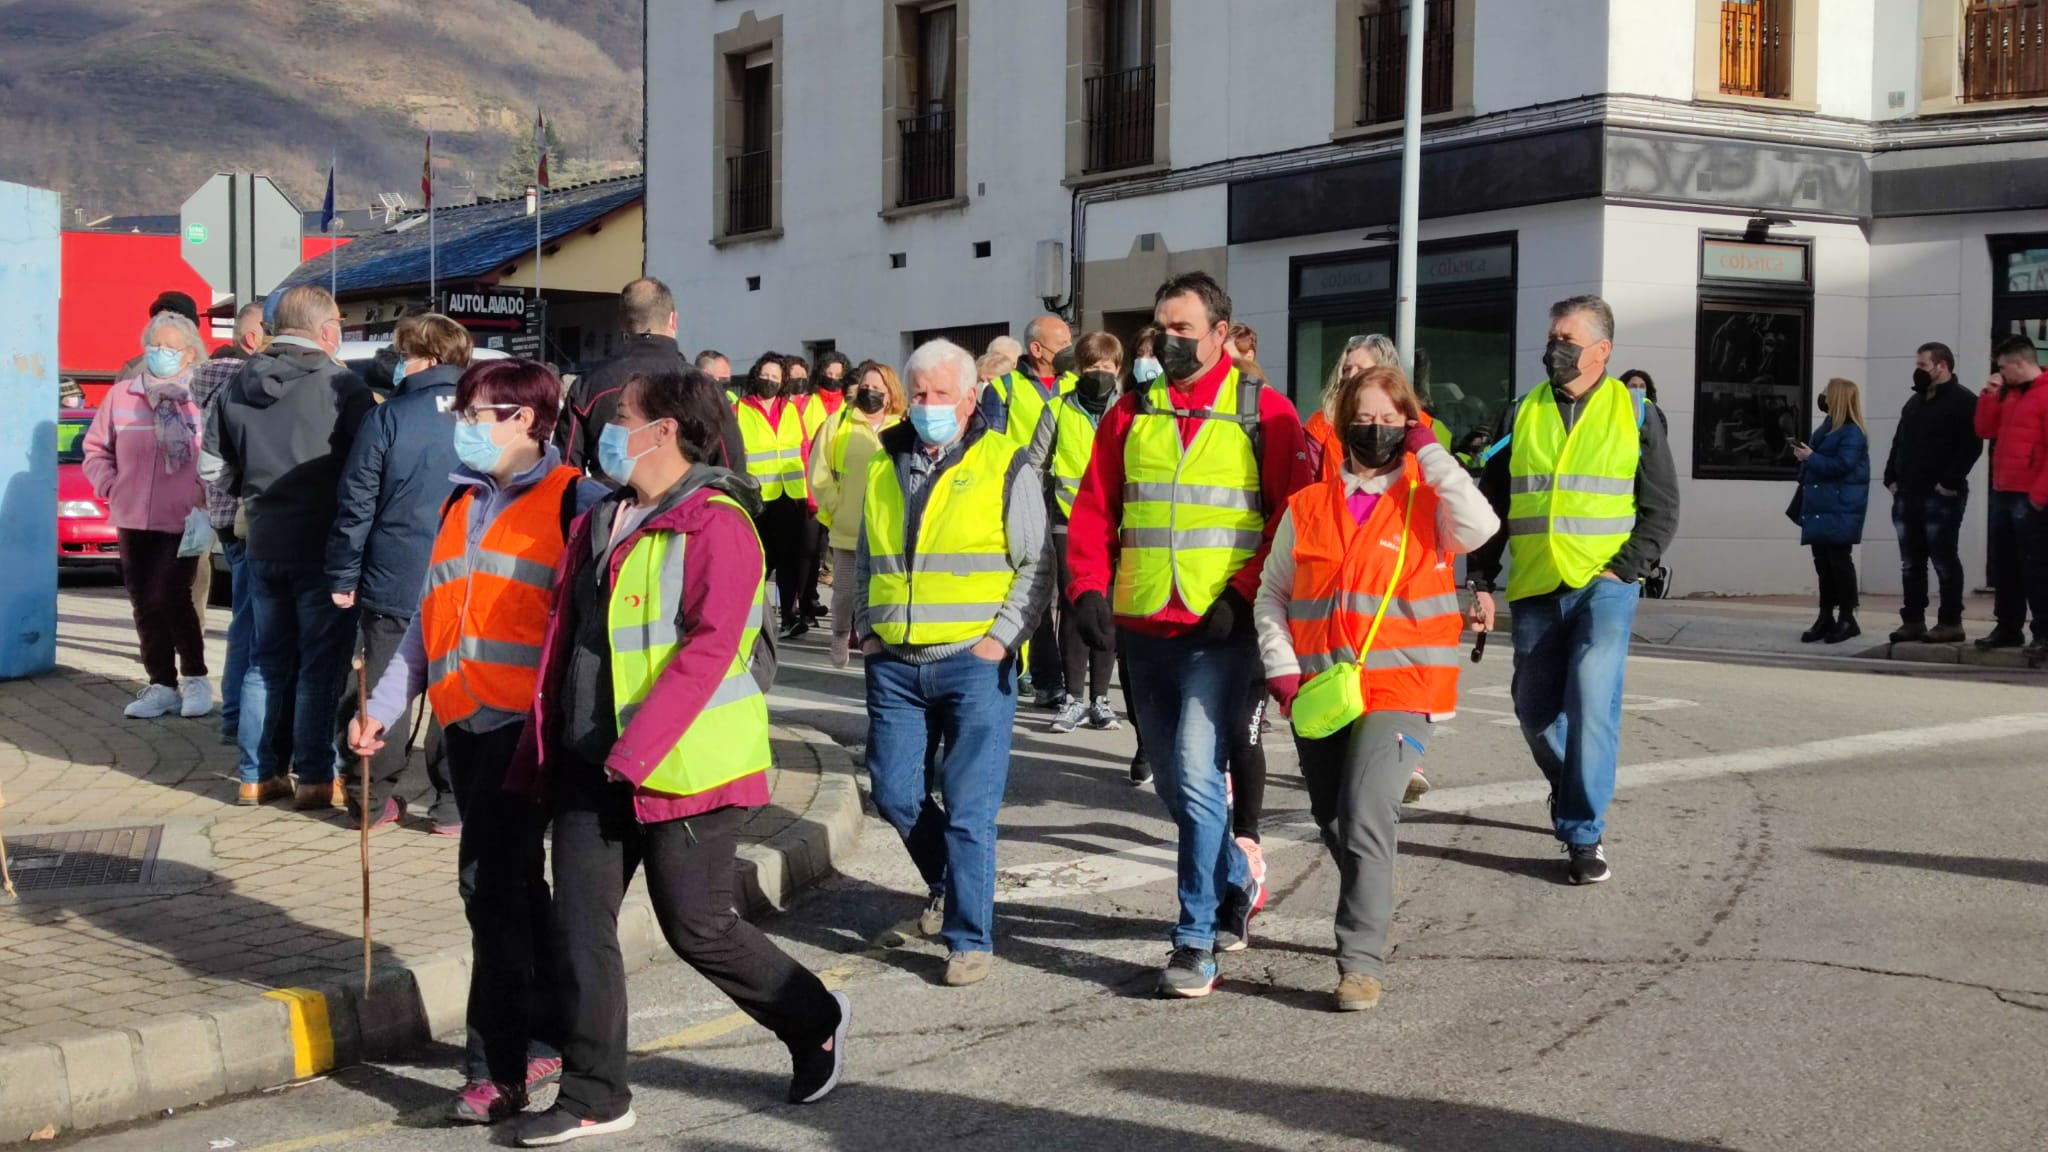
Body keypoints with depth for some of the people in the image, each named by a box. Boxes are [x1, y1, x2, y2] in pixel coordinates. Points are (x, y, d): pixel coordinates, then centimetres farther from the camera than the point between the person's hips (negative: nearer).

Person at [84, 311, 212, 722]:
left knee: (168, 597, -13)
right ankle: (161, 685, 16)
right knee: (144, 605, 6)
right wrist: (109, 485, 2)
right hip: (132, 520, 4)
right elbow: (96, 448, 15)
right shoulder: (121, 395, 4)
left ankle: (195, 677, 7)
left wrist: (208, 491, -10)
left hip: (184, 521, -4)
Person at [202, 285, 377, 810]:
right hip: (324, 548, -5)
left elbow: (212, 470, 7)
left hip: (263, 545, 5)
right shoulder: (343, 388, -14)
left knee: (267, 658, 15)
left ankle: (258, 773, 18)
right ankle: (315, 778, 4)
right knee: (321, 663, 2)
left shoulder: (237, 387, 4)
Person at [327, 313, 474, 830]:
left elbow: (356, 505, -7)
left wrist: (342, 576, 1)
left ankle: (373, 799, 18)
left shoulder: (388, 419, -8)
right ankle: (454, 804, 11)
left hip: (393, 584, -2)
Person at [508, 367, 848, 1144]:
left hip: (684, 766, -8)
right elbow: (564, 639, 16)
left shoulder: (714, 524, -13)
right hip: (590, 762, 8)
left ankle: (815, 1024, 26)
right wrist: (543, 746, 13)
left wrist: (638, 747, -25)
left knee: (697, 926, 2)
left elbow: (710, 646, -21)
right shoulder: (598, 524, 13)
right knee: (579, 925, 4)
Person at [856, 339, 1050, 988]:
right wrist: (867, 629, 10)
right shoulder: (884, 467, 12)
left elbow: (1036, 568, -1)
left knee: (969, 807, -5)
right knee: (894, 795, 8)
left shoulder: (1005, 467, -1)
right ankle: (946, 884, 34)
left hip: (974, 663, -5)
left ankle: (970, 940, 4)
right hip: (894, 664, 5)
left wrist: (1001, 638, -11)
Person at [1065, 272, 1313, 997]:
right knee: (1175, 783, 14)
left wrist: (1245, 593, -13)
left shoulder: (1263, 411, -1)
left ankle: (1196, 941, -5)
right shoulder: (1131, 413, 10)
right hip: (1144, 629, 5)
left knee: (1196, 774, -16)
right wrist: (1089, 587, -4)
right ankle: (1239, 887, 39)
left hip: (1220, 630, -5)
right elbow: (1093, 510, 10)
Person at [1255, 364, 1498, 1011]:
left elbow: (1480, 526, -20)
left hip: (1397, 689, -4)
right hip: (1318, 692, 4)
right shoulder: (1308, 506, 9)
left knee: (1364, 823, -18)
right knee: (1333, 825, 16)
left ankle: (1361, 962, -11)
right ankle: (1368, 916, 39)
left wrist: (1429, 452, -11)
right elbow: (1272, 593, 13)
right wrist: (1281, 666, -1)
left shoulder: (1427, 502, 2)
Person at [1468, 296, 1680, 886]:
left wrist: (1621, 571, -7)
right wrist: (1481, 582, 6)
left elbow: (1661, 510, 5)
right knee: (1535, 709, 8)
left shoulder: (1637, 416, 4)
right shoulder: (1521, 416, 9)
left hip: (1605, 587, -3)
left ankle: (1583, 833, -8)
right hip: (1535, 591, 3)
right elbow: (1492, 507, 13)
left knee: (1591, 700, -17)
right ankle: (1571, 788, 38)